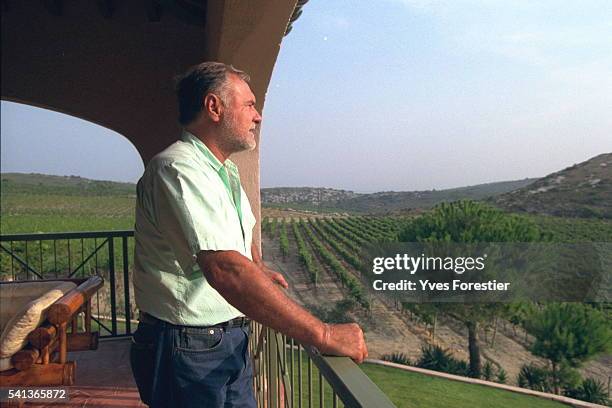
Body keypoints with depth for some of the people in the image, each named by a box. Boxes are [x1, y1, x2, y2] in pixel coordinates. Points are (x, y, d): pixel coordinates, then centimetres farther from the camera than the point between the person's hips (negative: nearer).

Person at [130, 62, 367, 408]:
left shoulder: (227, 171, 9)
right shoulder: (178, 169, -25)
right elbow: (225, 270, -37)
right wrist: (323, 334, -36)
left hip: (231, 342, 8)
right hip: (189, 350, -8)